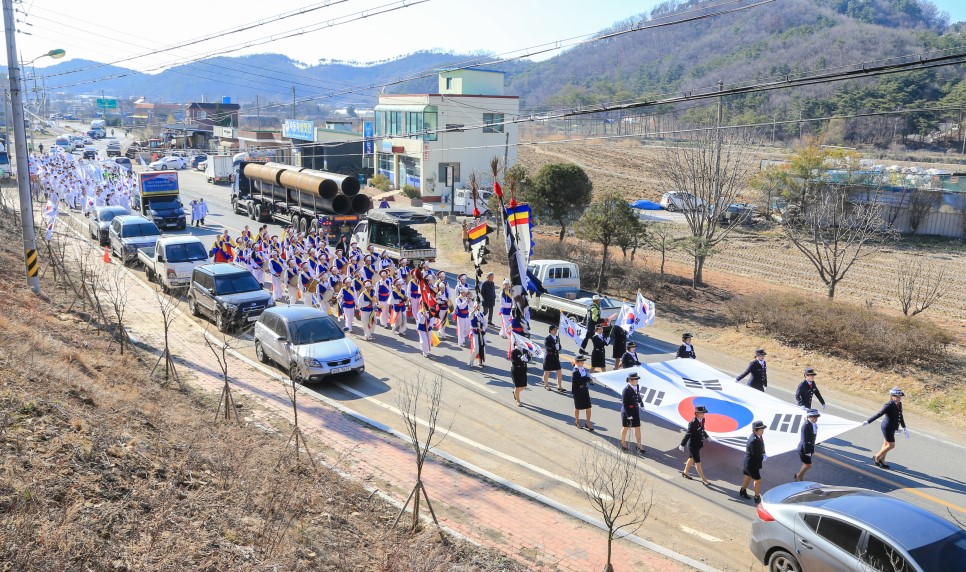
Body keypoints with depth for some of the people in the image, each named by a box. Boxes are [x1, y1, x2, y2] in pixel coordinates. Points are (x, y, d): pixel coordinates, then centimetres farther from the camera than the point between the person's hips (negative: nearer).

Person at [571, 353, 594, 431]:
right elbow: (580, 381, -28)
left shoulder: (584, 369, 4)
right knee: (577, 408, 13)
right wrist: (588, 378, -21)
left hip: (585, 391, 6)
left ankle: (588, 423, 16)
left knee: (588, 408, 3)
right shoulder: (575, 371, -19)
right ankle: (577, 421, 33)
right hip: (578, 392, -6)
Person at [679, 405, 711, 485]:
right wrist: (682, 445, -26)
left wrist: (706, 436, 32)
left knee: (691, 458, 24)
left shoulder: (702, 420, -2)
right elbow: (688, 434, -26)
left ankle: (685, 472, 44)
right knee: (697, 462, 2)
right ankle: (703, 480, 10)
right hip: (693, 445, -8)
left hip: (698, 444, 8)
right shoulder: (693, 423, -27)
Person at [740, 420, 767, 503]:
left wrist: (764, 455, -11)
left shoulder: (759, 436, -4)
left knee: (748, 476, 26)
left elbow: (761, 448, 7)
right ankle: (757, 498, 15)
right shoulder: (754, 440, -33)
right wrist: (763, 457, -9)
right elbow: (756, 454, -27)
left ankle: (742, 491, 45)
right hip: (752, 463, -10)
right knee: (757, 480, 2)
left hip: (749, 462, 10)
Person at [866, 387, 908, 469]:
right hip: (887, 427, -8)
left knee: (886, 444, 17)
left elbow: (901, 416, 15)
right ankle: (877, 457, 15)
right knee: (891, 445, -2)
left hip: (892, 428, 8)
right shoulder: (889, 406, -22)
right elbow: (879, 414, -23)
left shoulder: (899, 405, 3)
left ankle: (882, 461, 30)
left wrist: (904, 428, 22)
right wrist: (868, 421, -25)